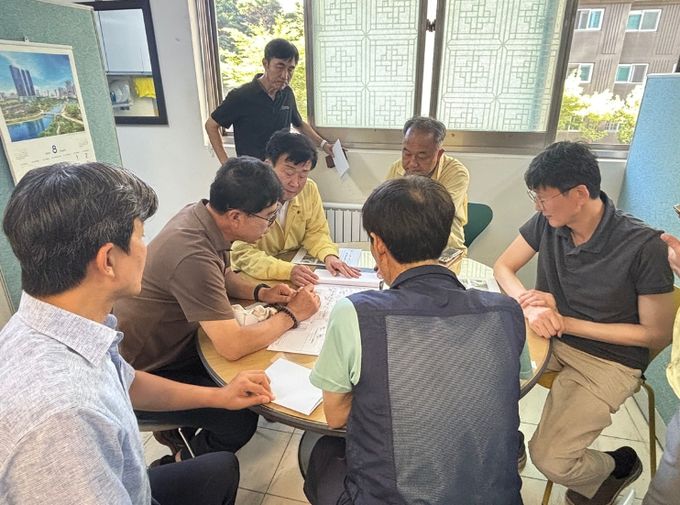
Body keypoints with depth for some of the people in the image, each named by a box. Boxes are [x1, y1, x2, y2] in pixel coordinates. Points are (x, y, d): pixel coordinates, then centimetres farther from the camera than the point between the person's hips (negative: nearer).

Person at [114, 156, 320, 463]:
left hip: (171, 345, 9)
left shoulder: (201, 214, -8)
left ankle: (176, 431, 27)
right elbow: (233, 346, -33)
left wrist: (260, 293, -5)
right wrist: (291, 315, -19)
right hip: (139, 376, -9)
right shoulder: (193, 256, -36)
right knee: (240, 419, -16)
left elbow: (223, 275, 12)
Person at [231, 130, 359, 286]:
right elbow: (242, 254, -23)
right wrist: (288, 270, -36)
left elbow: (316, 232, 6)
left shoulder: (310, 189, -5)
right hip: (254, 279, -4)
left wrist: (329, 255, -15)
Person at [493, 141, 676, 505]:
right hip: (549, 337, 5)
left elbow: (657, 334, -13)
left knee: (549, 458, -16)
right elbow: (503, 267, 1)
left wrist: (565, 322, -21)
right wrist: (530, 304, -21)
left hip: (609, 361, -4)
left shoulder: (643, 246, -22)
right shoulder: (547, 222, -10)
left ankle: (616, 466, 20)